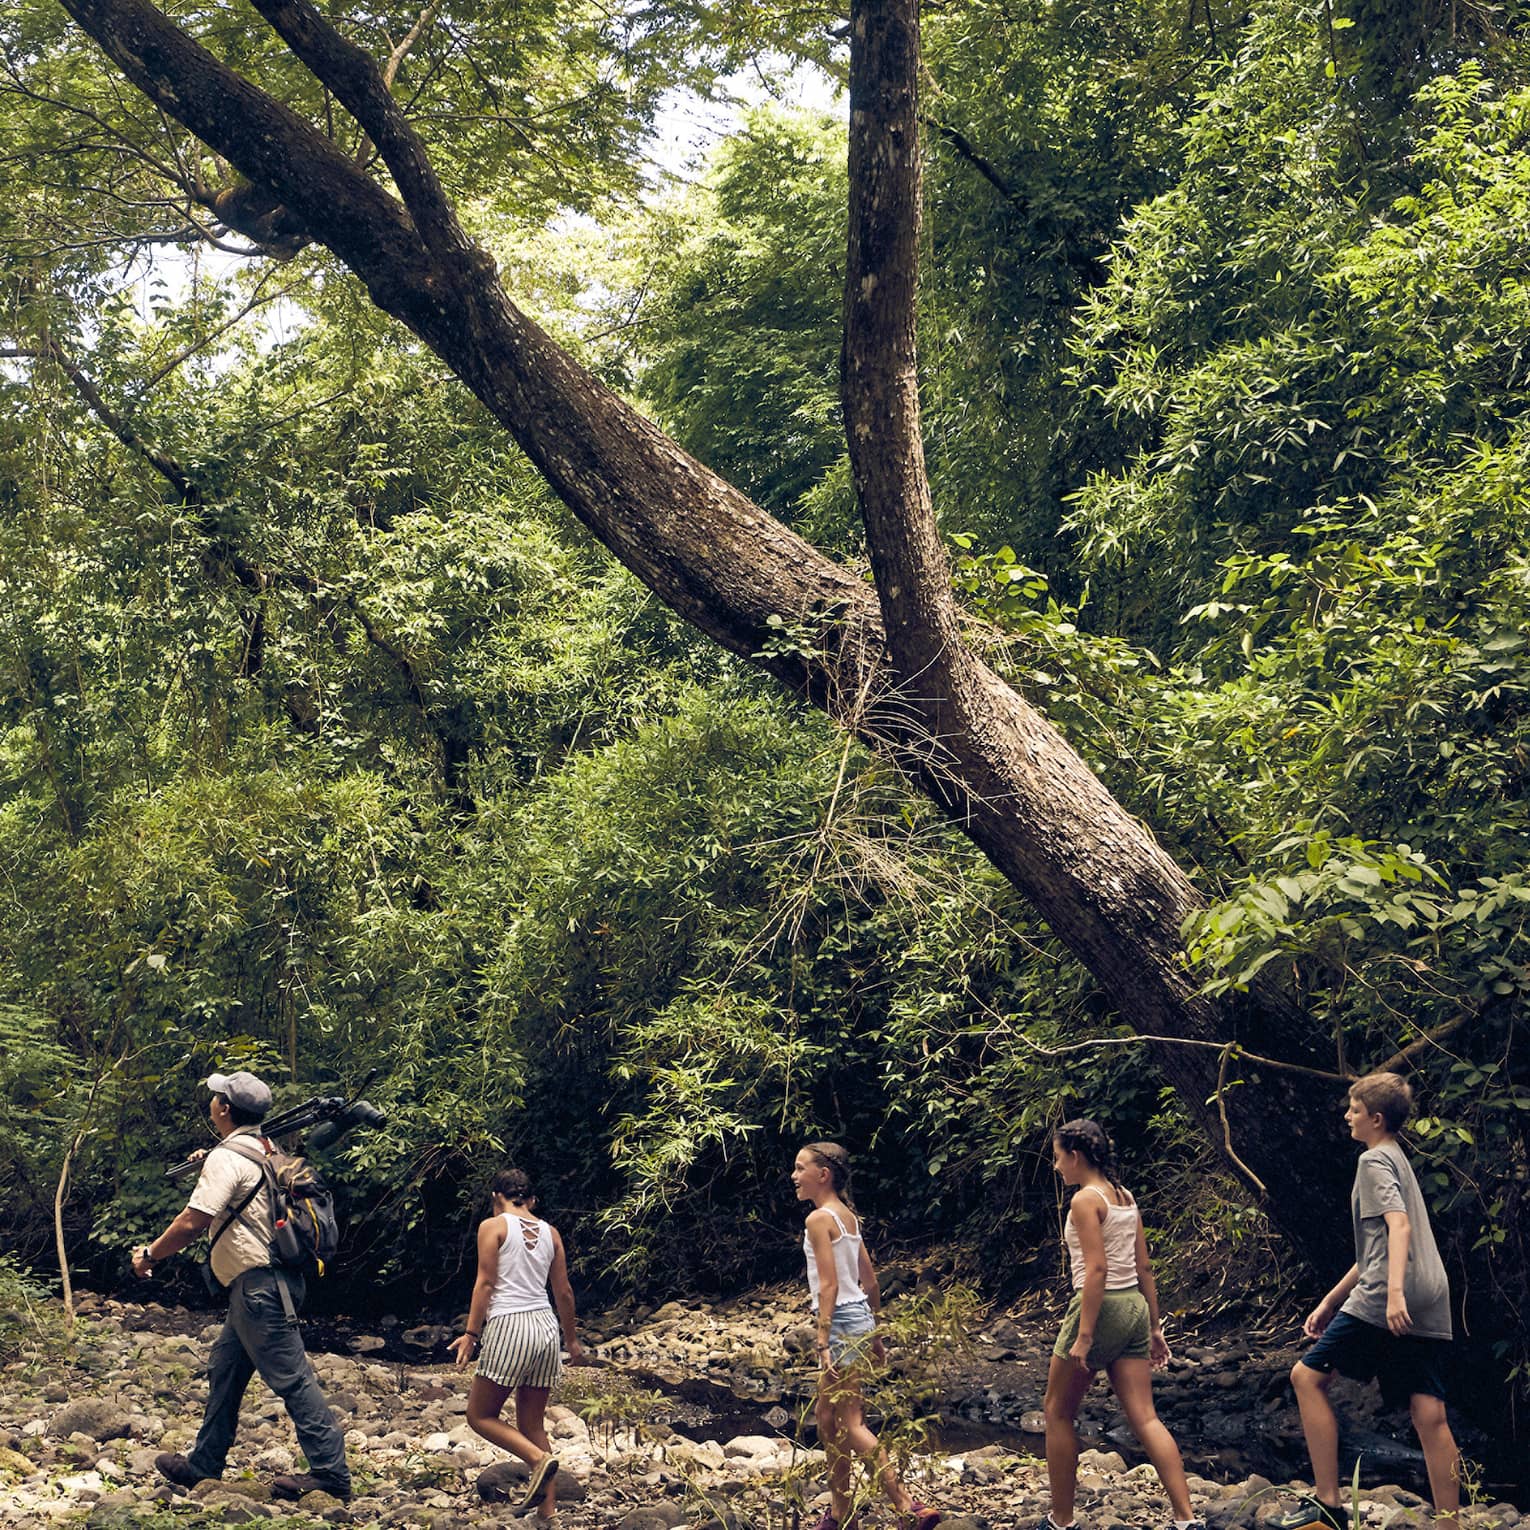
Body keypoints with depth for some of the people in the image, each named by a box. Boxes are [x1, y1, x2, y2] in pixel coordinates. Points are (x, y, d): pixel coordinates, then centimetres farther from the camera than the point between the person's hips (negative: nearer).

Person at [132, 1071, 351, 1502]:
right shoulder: (266, 1151, 15)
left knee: (290, 1376, -9)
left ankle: (331, 1471, -8)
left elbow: (191, 1224, -18)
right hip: (267, 1284, 10)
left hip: (257, 1285, -10)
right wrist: (204, 1167, 27)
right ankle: (204, 1465, 26)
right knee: (224, 1369, 18)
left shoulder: (226, 1159, -14)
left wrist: (149, 1255, -4)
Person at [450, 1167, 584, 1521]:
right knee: (532, 1425, 12)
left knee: (480, 1416, 7)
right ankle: (548, 1511, 6)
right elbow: (563, 1292, 15)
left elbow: (485, 1283, -9)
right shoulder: (549, 1232, 12)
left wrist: (471, 1334, -6)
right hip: (545, 1329, 6)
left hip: (508, 1328, -6)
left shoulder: (493, 1226, -2)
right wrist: (572, 1340, 25)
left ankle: (540, 1459, -15)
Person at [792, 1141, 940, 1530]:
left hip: (841, 1322, -9)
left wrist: (822, 1341, -21)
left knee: (849, 1424, -8)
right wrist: (874, 1336, 22)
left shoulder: (819, 1219, -13)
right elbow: (870, 1282, 16)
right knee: (827, 1418, 17)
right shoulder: (848, 1216, 13)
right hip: (860, 1319, 9)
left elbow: (829, 1285, -19)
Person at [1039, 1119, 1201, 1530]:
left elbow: (1097, 1268, -20)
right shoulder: (1125, 1196, 13)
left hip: (1101, 1307, -8)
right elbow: (1144, 1268, 14)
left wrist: (1083, 1335, -22)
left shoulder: (1086, 1200, -12)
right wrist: (1154, 1328, 18)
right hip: (1134, 1307, 8)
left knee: (1058, 1412, 9)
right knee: (1145, 1418, 3)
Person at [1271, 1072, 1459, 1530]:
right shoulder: (1399, 1160, 27)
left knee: (1308, 1375, 0)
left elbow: (1399, 1225, -19)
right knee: (1429, 1416, 3)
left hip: (1382, 1303, -9)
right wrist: (1329, 1303, 32)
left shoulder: (1375, 1161, -1)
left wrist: (1394, 1292, -31)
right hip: (1429, 1309, 9)